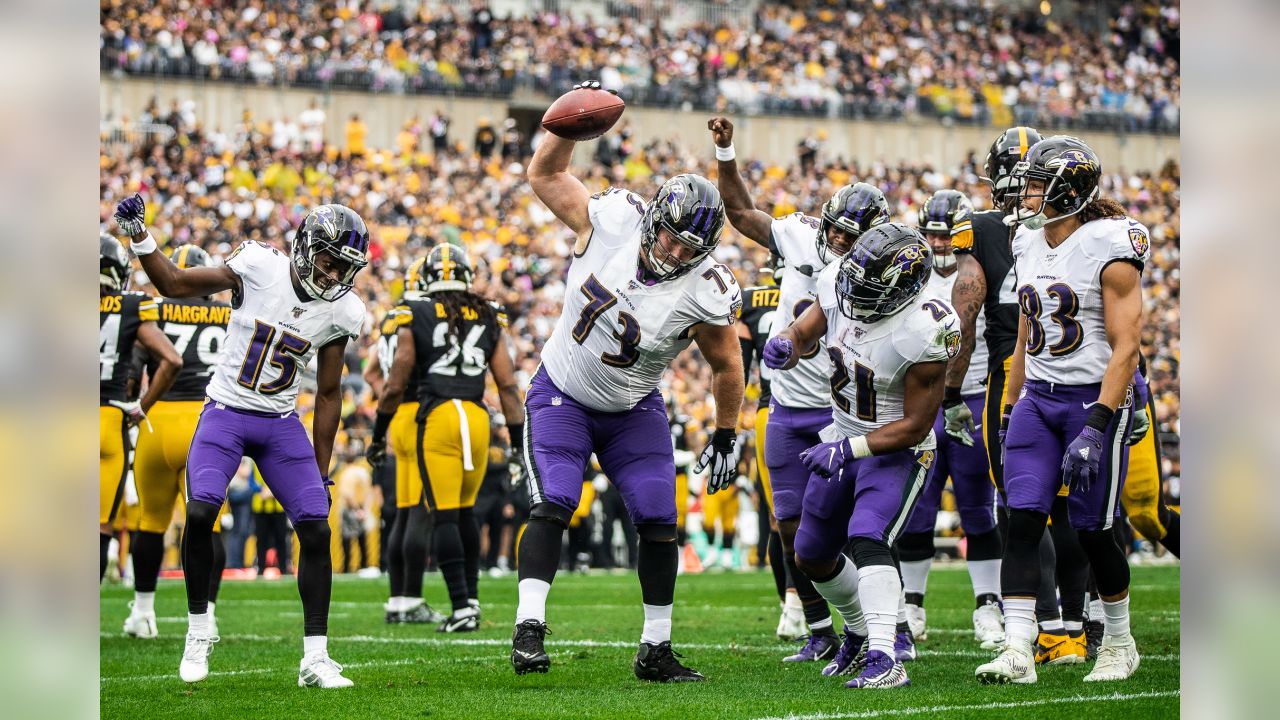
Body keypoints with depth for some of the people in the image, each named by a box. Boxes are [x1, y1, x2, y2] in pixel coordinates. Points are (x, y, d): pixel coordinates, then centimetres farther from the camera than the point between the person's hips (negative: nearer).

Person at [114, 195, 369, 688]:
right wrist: (140, 238, -16)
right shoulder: (258, 267, -13)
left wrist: (322, 473, 6)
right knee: (200, 513, -21)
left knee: (317, 531, -8)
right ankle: (198, 632, -1)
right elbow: (176, 285, -2)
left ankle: (315, 659, 0)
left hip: (282, 425, 3)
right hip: (226, 412, -3)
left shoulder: (341, 313, -4)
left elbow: (328, 394, 6)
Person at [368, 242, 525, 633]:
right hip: (477, 417, 4)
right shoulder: (488, 319, 11)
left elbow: (395, 385, 2)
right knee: (465, 511, 19)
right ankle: (471, 597, 21)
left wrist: (378, 435, 14)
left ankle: (462, 607, -8)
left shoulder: (415, 317, 1)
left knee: (444, 516, -2)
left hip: (436, 418, -4)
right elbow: (507, 385, 8)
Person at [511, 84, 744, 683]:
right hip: (562, 396, -1)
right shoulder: (610, 219, -19)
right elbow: (544, 174, -6)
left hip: (632, 410, 1)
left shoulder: (707, 294, -21)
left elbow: (726, 367, -5)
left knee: (658, 520, -3)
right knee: (552, 507, -18)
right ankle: (528, 628, -20)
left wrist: (727, 436, 1)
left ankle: (655, 651, 10)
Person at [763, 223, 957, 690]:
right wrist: (785, 346, -19)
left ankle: (884, 660, -36)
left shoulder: (923, 334, -31)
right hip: (845, 441, 8)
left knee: (867, 538, -30)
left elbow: (915, 426, -24)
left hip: (897, 451, -7)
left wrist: (848, 450, -31)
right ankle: (860, 632, 43)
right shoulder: (838, 287, -14)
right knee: (811, 557, 17)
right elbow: (804, 333, 6)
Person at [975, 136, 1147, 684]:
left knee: (1092, 530, 0)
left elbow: (1125, 347, -16)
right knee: (1022, 521, -7)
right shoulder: (1030, 247, 10)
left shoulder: (1109, 248, -13)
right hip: (1037, 397, 6)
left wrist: (1096, 427, -22)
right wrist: (1010, 412, 17)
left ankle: (1119, 643, 22)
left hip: (1095, 398, -6)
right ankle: (1017, 652, -10)